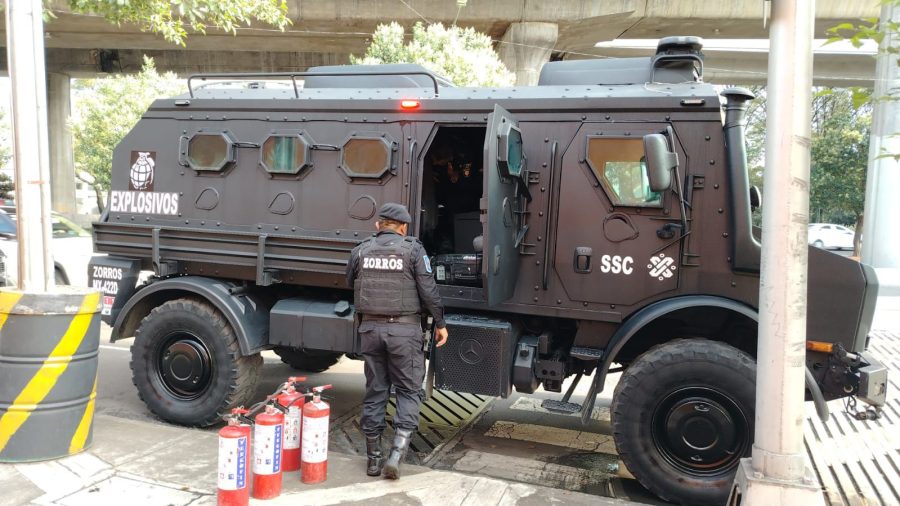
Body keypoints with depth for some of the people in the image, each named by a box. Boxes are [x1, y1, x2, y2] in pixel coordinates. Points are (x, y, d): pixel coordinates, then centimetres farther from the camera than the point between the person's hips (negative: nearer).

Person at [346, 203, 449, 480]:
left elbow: (351, 283, 18)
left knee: (375, 391, 12)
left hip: (371, 327, 4)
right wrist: (440, 323, 2)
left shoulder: (361, 250, 5)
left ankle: (374, 457, 19)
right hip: (404, 328, -3)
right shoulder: (412, 249, -6)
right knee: (409, 390, 7)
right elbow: (428, 290, -8)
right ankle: (397, 454, -4)